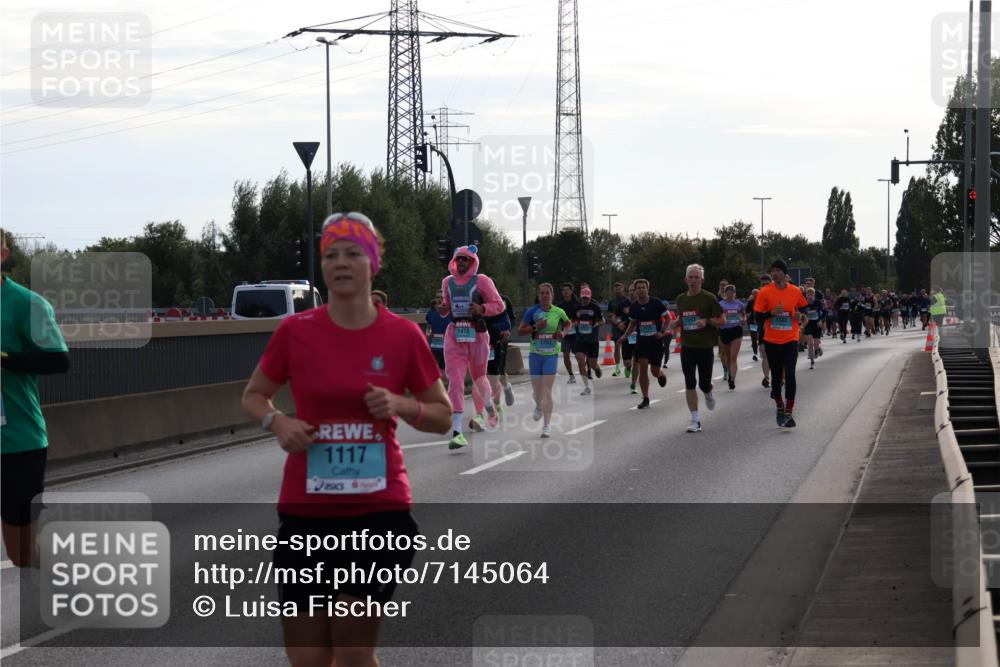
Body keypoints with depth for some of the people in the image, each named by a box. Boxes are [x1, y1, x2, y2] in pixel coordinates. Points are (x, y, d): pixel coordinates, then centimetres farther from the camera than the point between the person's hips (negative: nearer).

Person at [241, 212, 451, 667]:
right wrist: (277, 422, -8)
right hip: (306, 509, 1)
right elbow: (253, 396, 14)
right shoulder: (294, 331, -1)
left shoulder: (403, 335, -1)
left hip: (379, 509, -1)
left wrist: (402, 406, -11)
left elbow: (443, 417, 9)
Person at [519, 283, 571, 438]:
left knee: (547, 391, -10)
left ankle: (547, 425, -9)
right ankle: (539, 406, 47)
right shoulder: (532, 312, -3)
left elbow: (568, 322, 20)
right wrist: (535, 327, -17)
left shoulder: (559, 312, -1)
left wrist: (563, 333, 1)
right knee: (537, 391, 9)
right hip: (535, 354, 1)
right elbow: (520, 331, -2)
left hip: (551, 354, -1)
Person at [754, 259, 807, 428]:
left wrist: (800, 316, -5)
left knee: (790, 375, -13)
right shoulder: (765, 292, -4)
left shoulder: (795, 291, 0)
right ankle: (780, 407, 31)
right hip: (772, 340, 1)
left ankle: (788, 413, -11)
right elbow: (758, 315, -3)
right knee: (776, 376, 10)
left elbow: (802, 308, 16)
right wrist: (771, 313, -20)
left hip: (790, 340, -1)